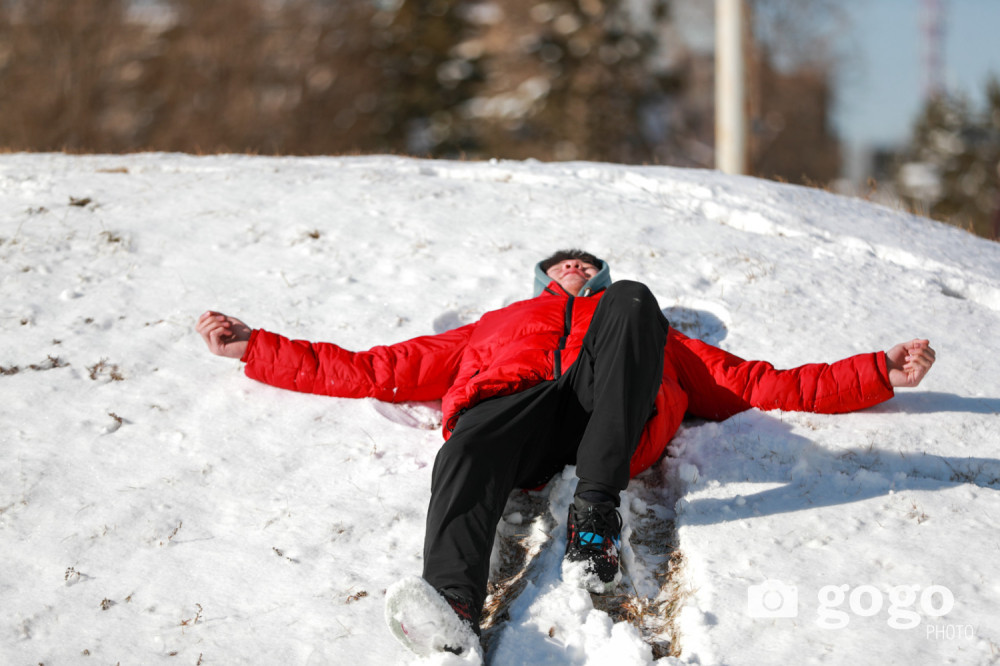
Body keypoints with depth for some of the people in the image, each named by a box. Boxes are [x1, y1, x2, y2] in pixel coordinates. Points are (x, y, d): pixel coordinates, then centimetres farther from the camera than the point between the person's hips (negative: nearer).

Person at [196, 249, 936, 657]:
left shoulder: (640, 327, 43)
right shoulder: (494, 327, 44)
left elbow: (757, 384, 32)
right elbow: (370, 370, 39)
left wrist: (881, 374, 23)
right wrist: (254, 346, 35)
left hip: (612, 417, 0)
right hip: (513, 396, 0)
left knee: (633, 301, -28)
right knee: (470, 456, -36)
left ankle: (596, 513, -36)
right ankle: (453, 606, -65)